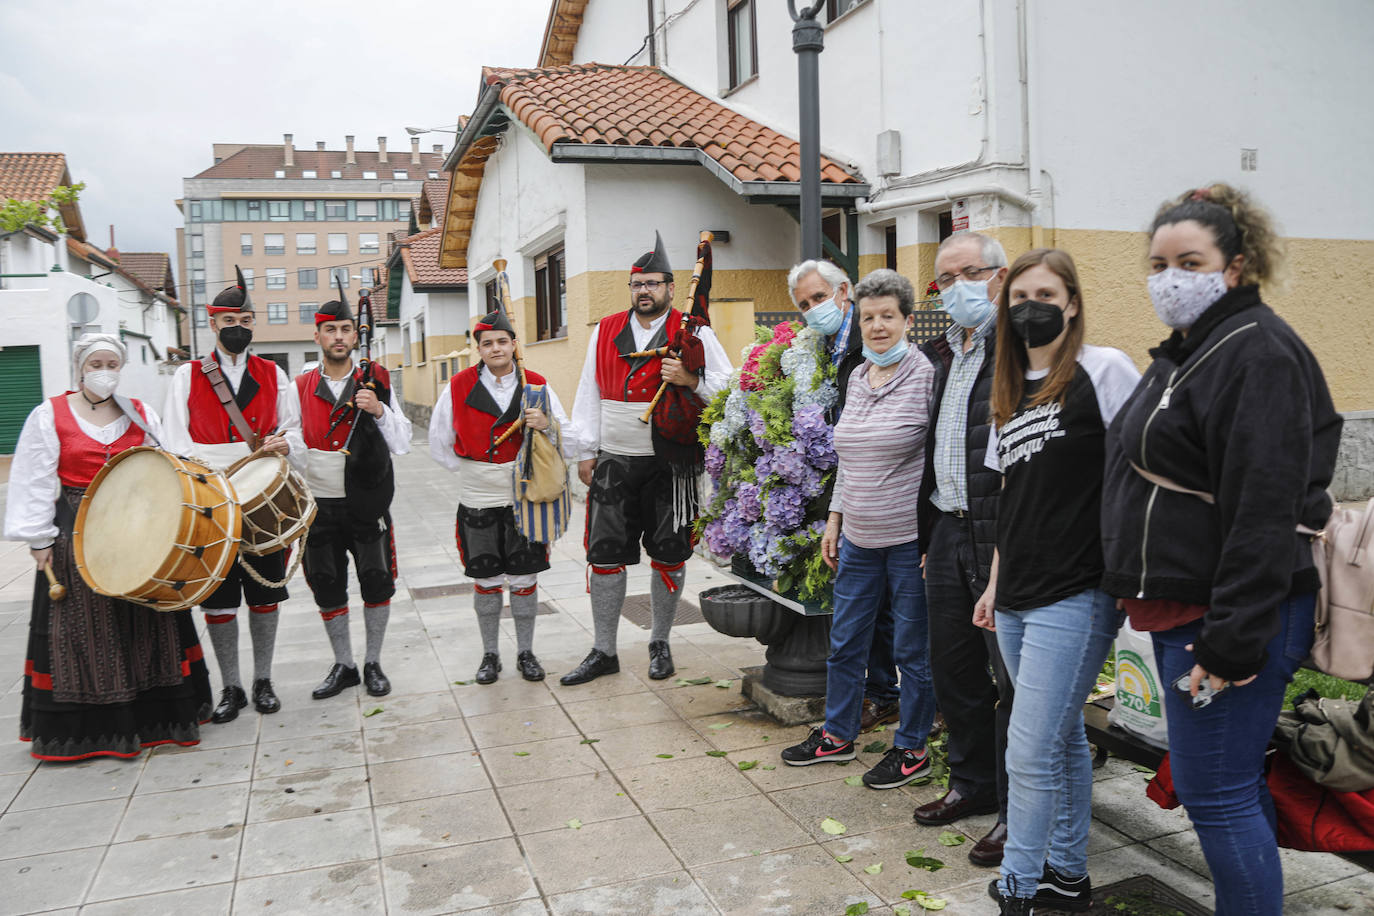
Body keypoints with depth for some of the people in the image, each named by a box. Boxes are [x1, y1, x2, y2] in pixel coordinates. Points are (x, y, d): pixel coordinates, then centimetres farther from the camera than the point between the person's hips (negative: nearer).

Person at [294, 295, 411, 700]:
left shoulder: (377, 382, 1)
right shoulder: (300, 388, 5)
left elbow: (402, 445, -3)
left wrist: (379, 411, -19)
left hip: (367, 503, -1)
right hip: (320, 506, 2)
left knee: (377, 584, 3)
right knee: (327, 587, 8)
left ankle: (373, 664, 21)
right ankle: (343, 666, 25)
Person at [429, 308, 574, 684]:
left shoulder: (537, 385, 1)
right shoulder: (458, 388, 0)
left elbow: (570, 444, 1)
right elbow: (439, 445, 10)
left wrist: (546, 425, -18)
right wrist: (473, 469, 6)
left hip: (526, 499, 0)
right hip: (477, 502, 0)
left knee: (524, 581, 7)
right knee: (485, 582, 9)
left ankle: (526, 652, 22)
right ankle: (490, 655, 24)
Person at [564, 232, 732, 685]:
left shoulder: (694, 332, 0)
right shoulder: (605, 331, 10)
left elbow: (728, 387, -1)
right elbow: (589, 394, 13)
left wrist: (690, 380, -20)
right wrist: (586, 453, 9)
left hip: (671, 464, -2)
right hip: (614, 462, 3)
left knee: (668, 555, 8)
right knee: (605, 556, 3)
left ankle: (660, 644, 26)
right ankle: (603, 651, 16)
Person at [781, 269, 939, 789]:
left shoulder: (926, 376, -10)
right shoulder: (857, 377, 10)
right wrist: (835, 519, 17)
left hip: (910, 540, -7)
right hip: (858, 538, 7)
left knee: (913, 649, 7)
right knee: (844, 642, 16)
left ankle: (912, 750, 23)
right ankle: (837, 734, 33)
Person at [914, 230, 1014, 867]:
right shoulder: (942, 355, 16)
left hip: (1003, 539, -8)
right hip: (948, 534, 8)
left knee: (1012, 677, 2)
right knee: (952, 670, 17)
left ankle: (1016, 811, 17)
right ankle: (972, 783, 35)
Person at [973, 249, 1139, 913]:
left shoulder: (1104, 371, -6)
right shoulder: (1011, 392, 15)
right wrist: (995, 585, 18)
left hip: (1075, 595, -7)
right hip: (1018, 601, 7)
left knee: (1031, 751, -6)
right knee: (1063, 739, 17)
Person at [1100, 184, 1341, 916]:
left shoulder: (1258, 353, -16)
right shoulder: (1184, 352, 16)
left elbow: (1264, 510, -23)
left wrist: (1231, 638, -25)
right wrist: (1145, 597, 21)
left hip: (1227, 616, -10)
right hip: (1177, 609, 10)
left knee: (1213, 794, -3)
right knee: (1234, 786, 19)